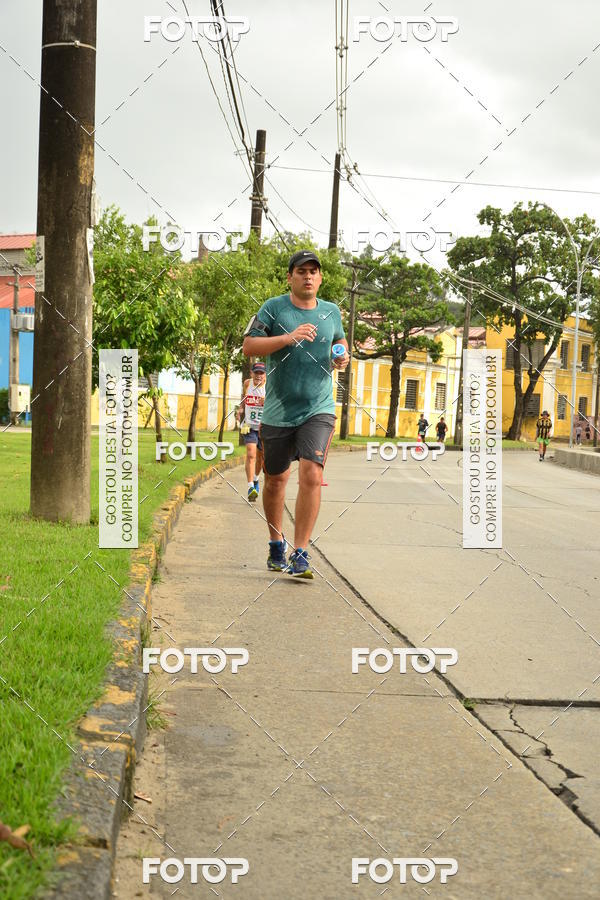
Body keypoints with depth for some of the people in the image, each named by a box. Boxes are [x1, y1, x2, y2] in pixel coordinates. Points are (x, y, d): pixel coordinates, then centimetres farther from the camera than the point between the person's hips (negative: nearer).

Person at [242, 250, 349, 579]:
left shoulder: (331, 312, 9)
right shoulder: (273, 308, -2)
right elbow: (248, 346, -10)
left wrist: (343, 357, 6)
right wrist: (288, 338, -22)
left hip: (319, 409, 1)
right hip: (278, 412, -1)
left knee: (312, 476, -16)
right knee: (275, 480, 11)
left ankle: (300, 554, -12)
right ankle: (276, 544, 34)